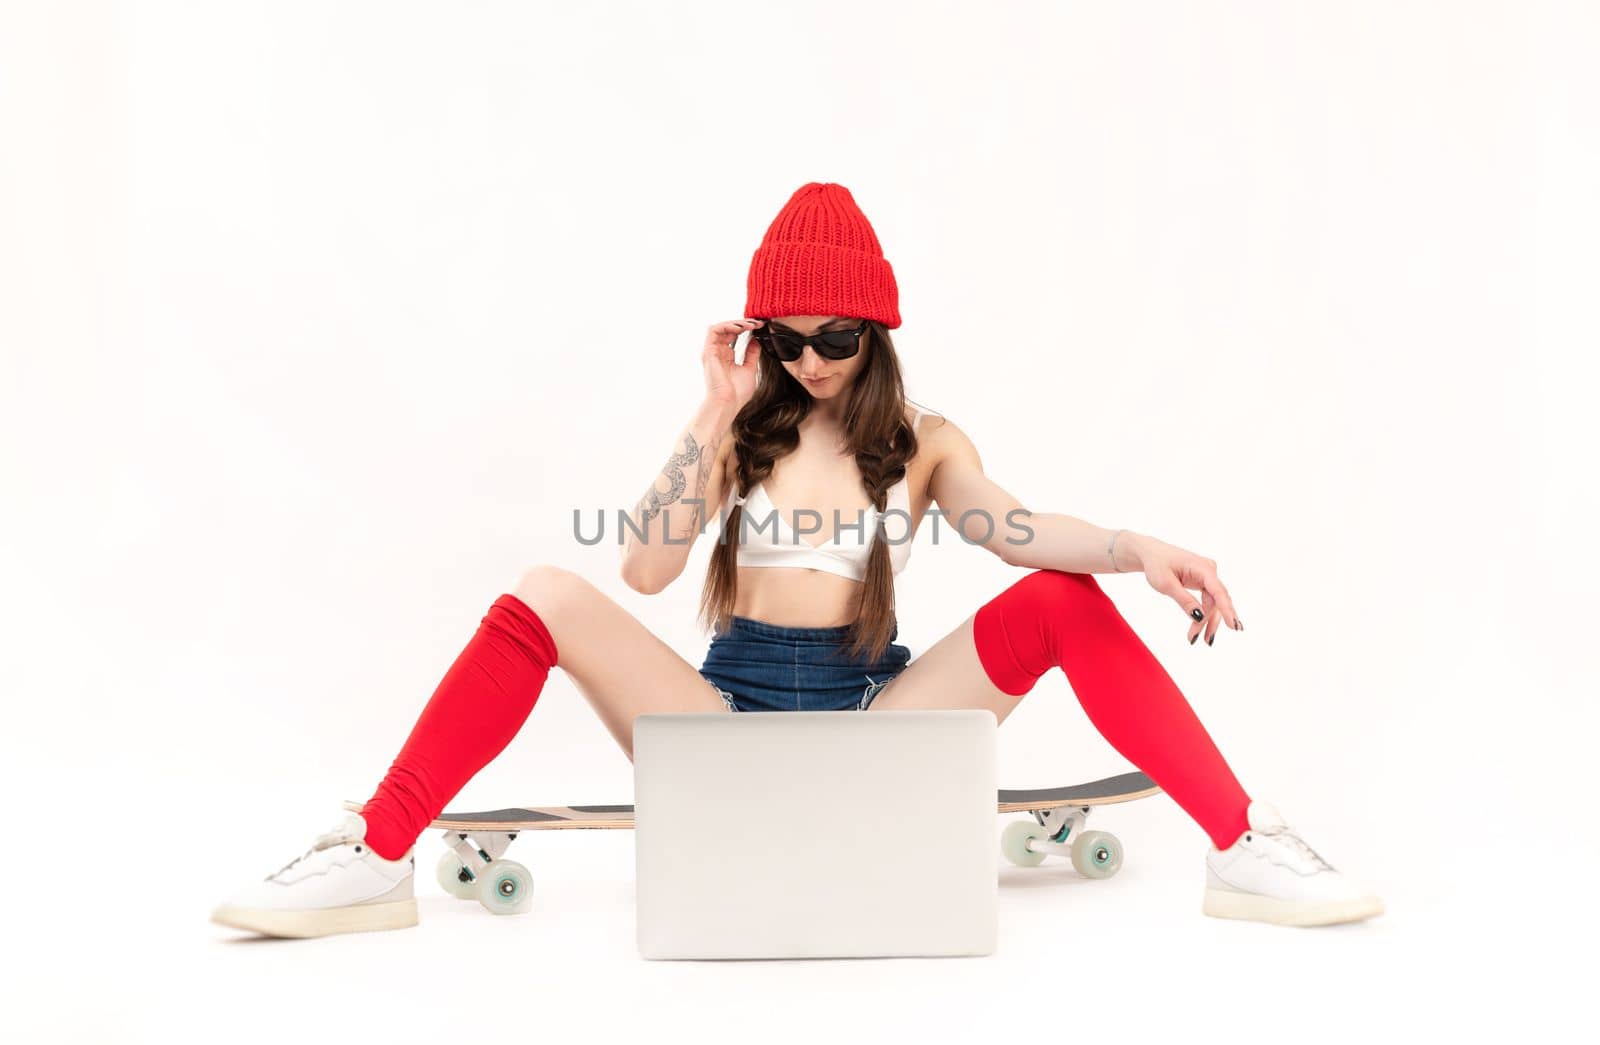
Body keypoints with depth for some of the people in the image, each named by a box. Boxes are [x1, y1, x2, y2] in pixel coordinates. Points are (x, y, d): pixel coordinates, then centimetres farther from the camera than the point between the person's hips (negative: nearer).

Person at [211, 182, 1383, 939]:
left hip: (870, 713, 0)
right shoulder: (743, 434, 8)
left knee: (1065, 602, -20)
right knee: (545, 599, -22)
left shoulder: (922, 441, 8)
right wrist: (716, 416, -8)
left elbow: (1015, 530, -13)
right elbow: (647, 568, -6)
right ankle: (376, 863, -22)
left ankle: (1244, 850, -19)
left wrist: (1141, 547, -32)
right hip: (724, 709, 1)